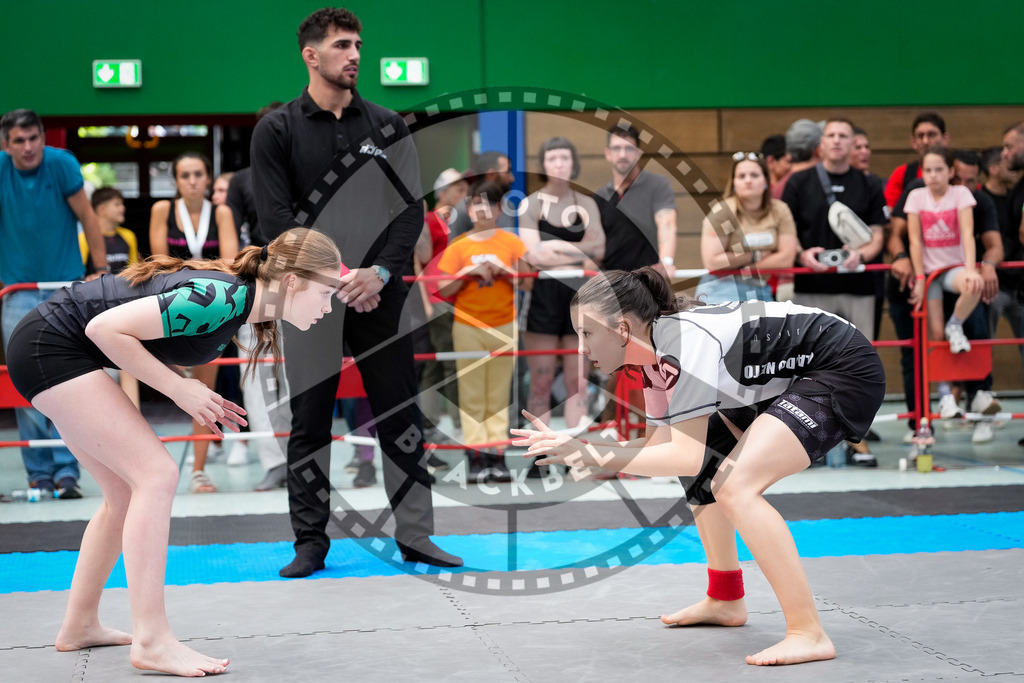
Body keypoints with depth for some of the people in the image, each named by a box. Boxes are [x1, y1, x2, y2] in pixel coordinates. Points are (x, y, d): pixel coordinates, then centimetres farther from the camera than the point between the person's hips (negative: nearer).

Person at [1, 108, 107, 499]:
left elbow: (87, 217, -1)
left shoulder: (62, 164, -9)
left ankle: (66, 470, -5)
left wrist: (102, 270, -2)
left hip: (66, 286, -1)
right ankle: (39, 473, 6)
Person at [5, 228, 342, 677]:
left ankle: (79, 627, 24)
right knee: (156, 475, -15)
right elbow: (105, 327, -25)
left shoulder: (236, 302, 4)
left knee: (127, 494, 13)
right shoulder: (221, 300, -25)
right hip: (48, 344, -10)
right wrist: (179, 388, -18)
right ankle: (151, 641, -15)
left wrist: (201, 402, 0)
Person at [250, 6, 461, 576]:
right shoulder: (278, 130, 1)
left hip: (380, 295, 2)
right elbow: (276, 219, -6)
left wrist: (381, 271, -12)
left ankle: (416, 536, 12)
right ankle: (311, 543, 13)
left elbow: (411, 208, 3)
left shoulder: (389, 127, 8)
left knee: (402, 417, 4)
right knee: (310, 423, 4)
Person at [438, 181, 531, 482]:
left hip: (504, 326, 0)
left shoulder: (511, 243, 6)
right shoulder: (459, 246, 5)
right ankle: (476, 457, -2)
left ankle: (496, 455, 3)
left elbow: (528, 283, 4)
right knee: (471, 393, -2)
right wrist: (471, 272, -12)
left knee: (499, 392, 2)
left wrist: (505, 271, -11)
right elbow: (444, 290, 0)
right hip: (467, 326, 0)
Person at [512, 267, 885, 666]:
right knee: (703, 472, 16)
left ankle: (809, 634, -20)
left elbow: (687, 456, -29)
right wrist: (573, 446, -7)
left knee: (735, 485, -23)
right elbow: (659, 447, 4)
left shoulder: (687, 339, -28)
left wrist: (591, 454, -27)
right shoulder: (654, 356, 1)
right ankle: (725, 601, 29)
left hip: (846, 373, -10)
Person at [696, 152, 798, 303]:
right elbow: (712, 262, -14)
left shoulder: (779, 211, 3)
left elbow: (786, 259, -2)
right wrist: (755, 256, -5)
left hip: (762, 292, 4)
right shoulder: (722, 212, -8)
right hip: (723, 289, -3)